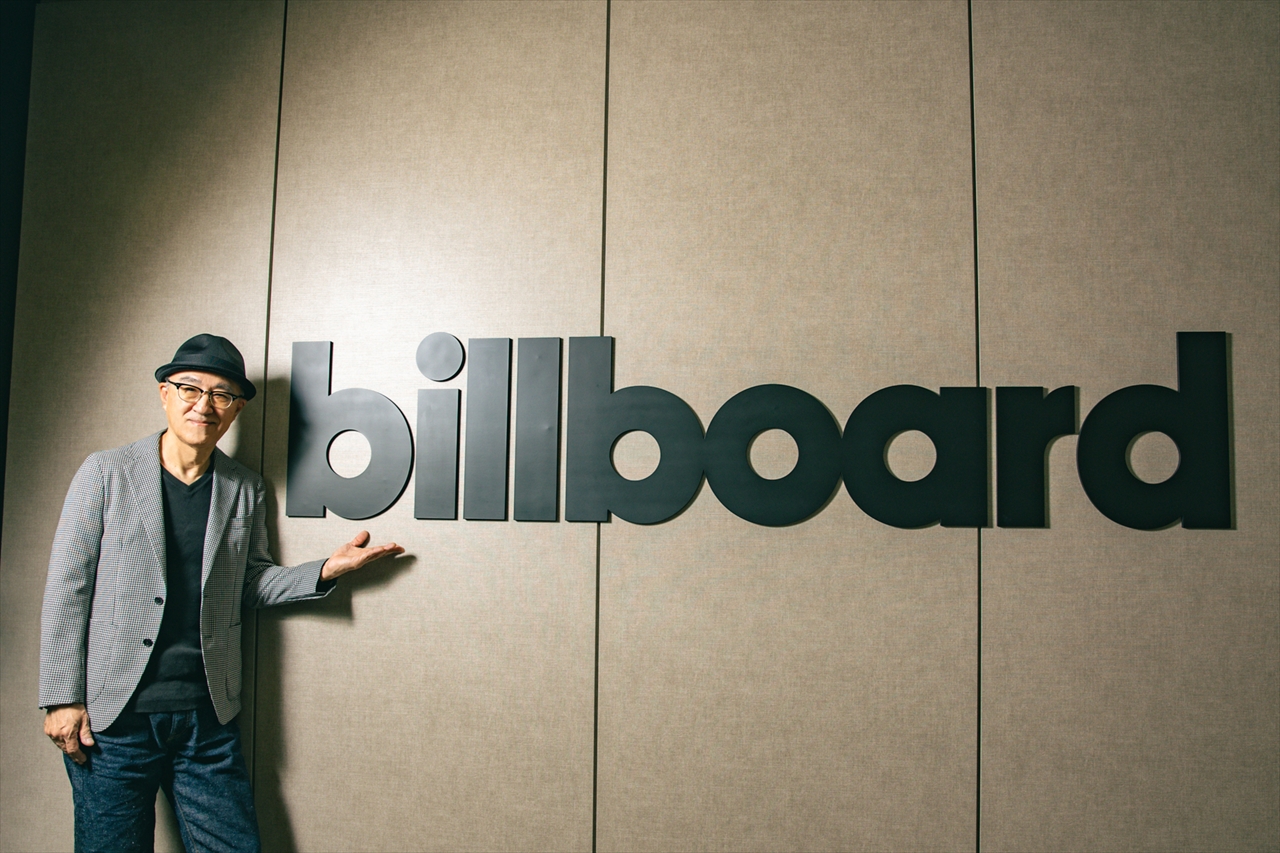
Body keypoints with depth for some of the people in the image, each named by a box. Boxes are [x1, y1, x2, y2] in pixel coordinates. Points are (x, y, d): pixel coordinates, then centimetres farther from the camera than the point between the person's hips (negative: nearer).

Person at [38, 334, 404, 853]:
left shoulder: (246, 491, 7)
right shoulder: (106, 472, -1)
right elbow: (66, 591, -1)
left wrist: (326, 570, -3)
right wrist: (62, 698, -4)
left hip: (207, 718, 3)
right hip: (111, 716, -2)